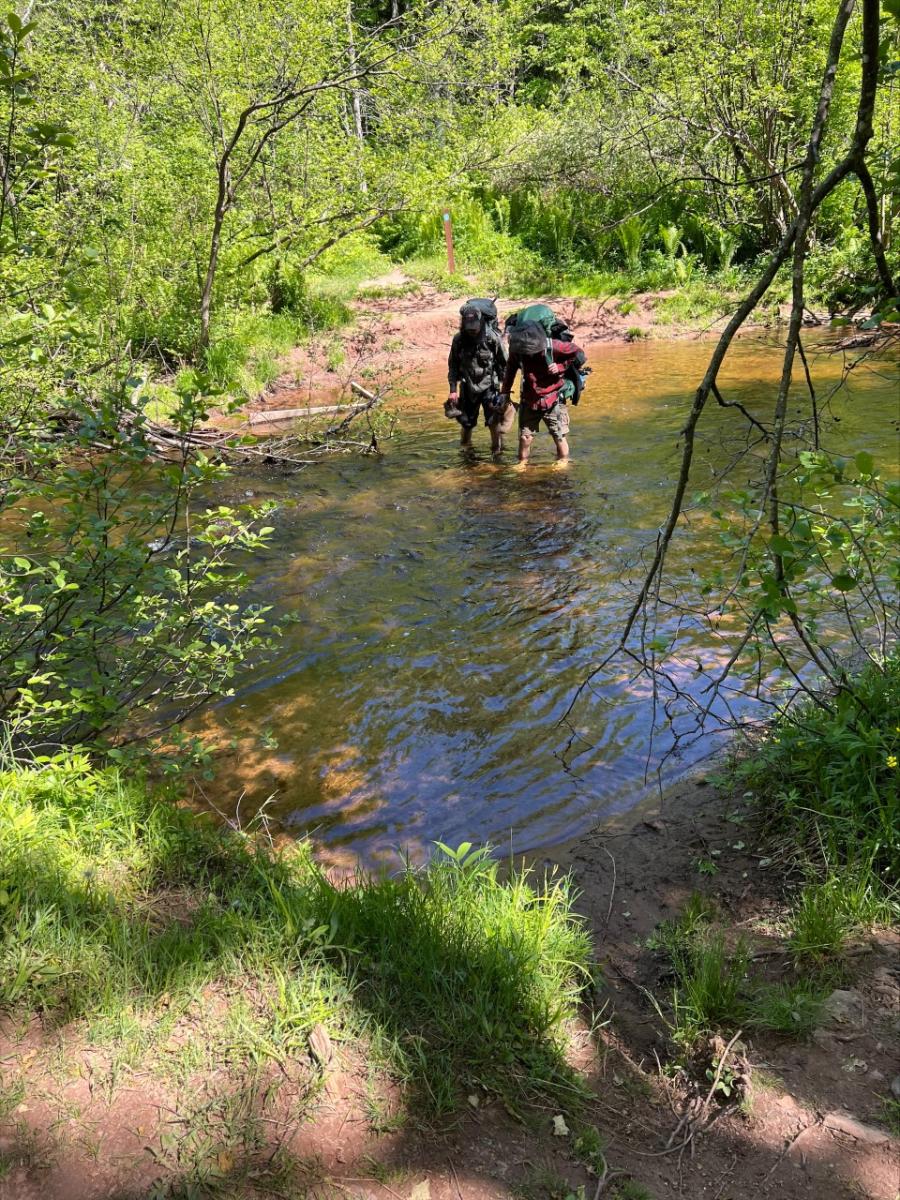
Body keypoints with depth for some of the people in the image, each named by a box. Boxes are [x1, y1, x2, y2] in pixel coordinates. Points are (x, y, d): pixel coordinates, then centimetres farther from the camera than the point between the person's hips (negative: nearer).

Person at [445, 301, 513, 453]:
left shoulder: (493, 338, -16)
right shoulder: (458, 339, -10)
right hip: (468, 387, 3)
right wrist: (453, 390, -2)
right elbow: (453, 366, 1)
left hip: (489, 386, -2)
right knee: (466, 422, 11)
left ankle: (497, 450, 6)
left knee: (494, 421, -11)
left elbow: (504, 364, -6)